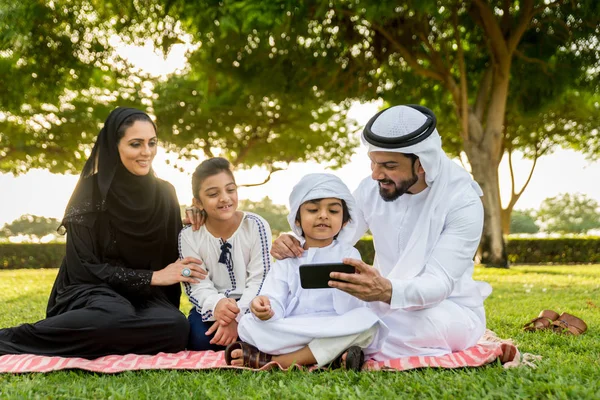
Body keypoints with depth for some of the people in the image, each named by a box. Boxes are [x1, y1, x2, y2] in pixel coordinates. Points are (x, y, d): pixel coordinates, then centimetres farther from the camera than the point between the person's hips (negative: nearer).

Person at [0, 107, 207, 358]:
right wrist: (151, 277, -17)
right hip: (90, 290, -4)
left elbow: (172, 257, 12)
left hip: (145, 295, 4)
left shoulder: (164, 193, 6)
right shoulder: (91, 191, -8)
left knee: (177, 328, -31)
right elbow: (84, 266, -11)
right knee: (117, 317, -40)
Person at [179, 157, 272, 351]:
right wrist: (216, 305, -35)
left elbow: (260, 281, -12)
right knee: (199, 339, -27)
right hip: (213, 307, 1)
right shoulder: (189, 235, -6)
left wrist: (237, 317, -27)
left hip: (249, 306, -1)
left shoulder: (256, 226, -10)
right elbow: (197, 286, -11)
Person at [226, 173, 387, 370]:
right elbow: (275, 305, -3)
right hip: (290, 333, 1)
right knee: (247, 323, -19)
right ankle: (330, 354, -26)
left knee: (367, 319, -30)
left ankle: (272, 359, -26)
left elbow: (349, 310, -8)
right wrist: (265, 310, -27)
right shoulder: (287, 258, 11)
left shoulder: (348, 254, 6)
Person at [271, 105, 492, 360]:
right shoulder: (371, 189, -6)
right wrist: (294, 248, -26)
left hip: (449, 310, -3)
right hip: (386, 304, 4)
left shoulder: (462, 203, -21)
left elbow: (438, 284, -30)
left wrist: (386, 291, -51)